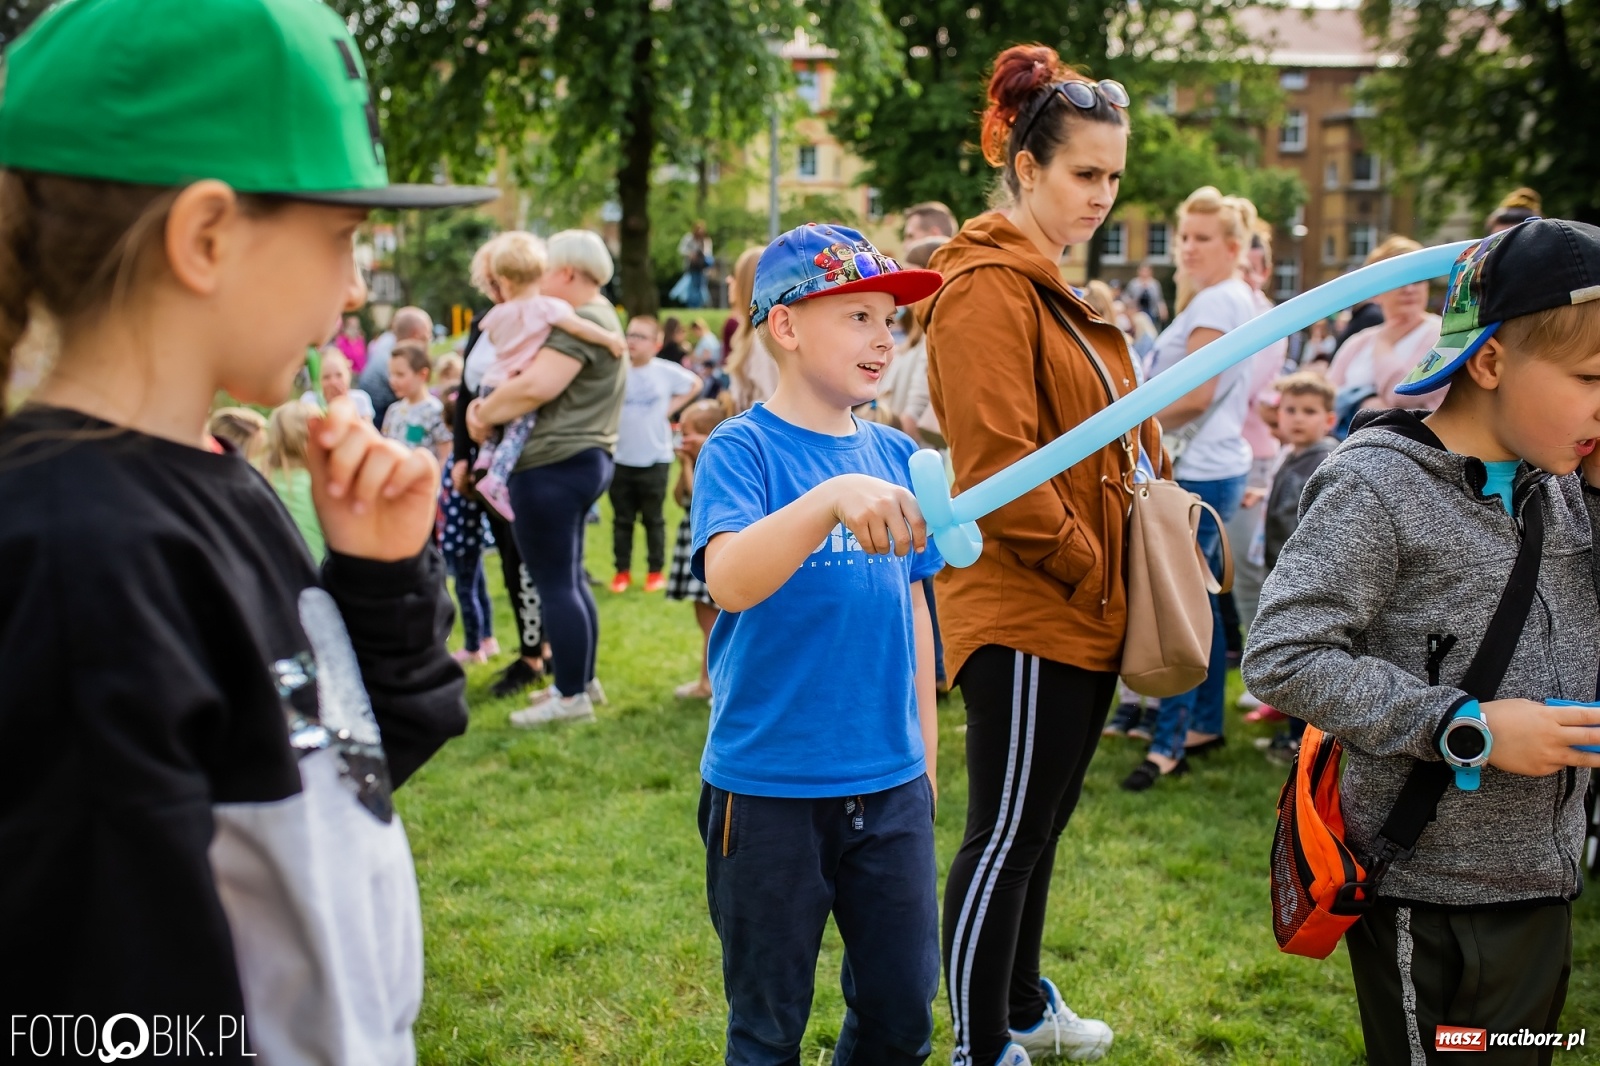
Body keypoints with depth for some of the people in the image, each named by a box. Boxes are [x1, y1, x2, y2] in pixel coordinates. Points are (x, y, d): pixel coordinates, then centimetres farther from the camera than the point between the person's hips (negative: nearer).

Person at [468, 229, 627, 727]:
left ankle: (571, 696, 2)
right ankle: (583, 681, 27)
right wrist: (486, 404, 1)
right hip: (582, 459, 11)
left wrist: (485, 415, -11)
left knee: (554, 583, -4)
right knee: (568, 578, 18)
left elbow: (537, 385, -27)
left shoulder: (580, 321, -15)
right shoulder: (597, 317, 19)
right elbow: (526, 375, 18)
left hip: (553, 466, -11)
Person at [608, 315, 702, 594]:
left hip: (655, 458, -1)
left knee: (653, 518, 9)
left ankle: (656, 570, 18)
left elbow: (695, 384, 12)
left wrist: (672, 407, 3)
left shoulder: (666, 372, -4)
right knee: (622, 519, 10)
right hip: (621, 458, 1)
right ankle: (622, 570, 19)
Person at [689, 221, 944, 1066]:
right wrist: (831, 499, -44)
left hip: (890, 784, 5)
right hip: (769, 787, -5)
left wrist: (923, 751, 15)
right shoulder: (743, 448, -11)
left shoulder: (894, 455, 5)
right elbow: (732, 580, -29)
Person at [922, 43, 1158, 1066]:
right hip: (1024, 610, -10)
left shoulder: (1054, 287, 17)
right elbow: (999, 464, -23)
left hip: (1083, 613, 10)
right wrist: (1086, 566, -15)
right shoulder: (988, 288, -15)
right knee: (1007, 834, 0)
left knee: (1040, 823, 20)